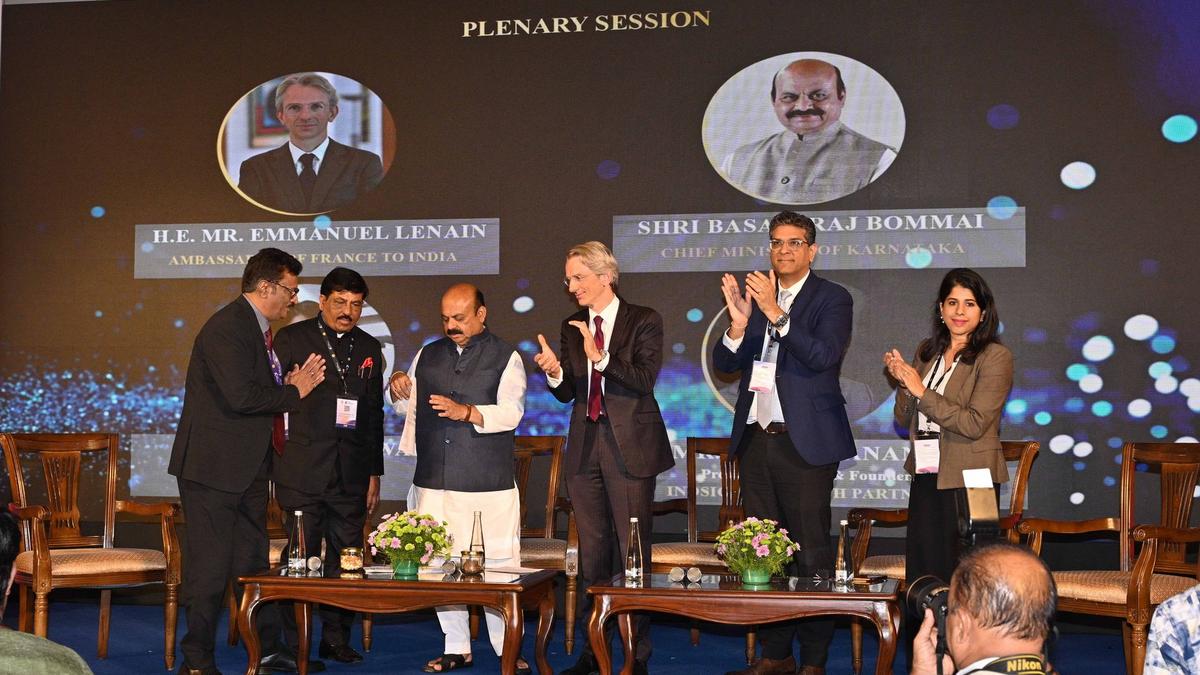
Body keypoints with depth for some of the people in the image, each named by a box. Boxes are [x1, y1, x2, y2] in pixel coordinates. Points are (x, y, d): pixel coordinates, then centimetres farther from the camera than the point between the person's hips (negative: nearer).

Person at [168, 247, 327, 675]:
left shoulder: (259, 330, 15)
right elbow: (240, 396, -26)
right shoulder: (227, 327, -16)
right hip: (214, 464, -10)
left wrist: (290, 385, 0)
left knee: (253, 559, 15)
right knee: (210, 565, -3)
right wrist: (293, 392, -13)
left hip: (248, 466, 10)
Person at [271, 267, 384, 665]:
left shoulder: (369, 348, 15)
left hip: (352, 473, 4)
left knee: (346, 559, 6)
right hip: (303, 469, -4)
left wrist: (374, 472, 16)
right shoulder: (293, 339, 2)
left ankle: (336, 638, 16)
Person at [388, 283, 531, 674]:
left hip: (489, 484, -4)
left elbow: (511, 412, -9)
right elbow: (406, 407, 24)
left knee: (498, 564, -3)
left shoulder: (506, 358, 3)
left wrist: (467, 412, -24)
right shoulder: (427, 356, 16)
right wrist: (398, 391, 1)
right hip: (434, 481, 4)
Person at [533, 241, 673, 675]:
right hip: (585, 446, 5)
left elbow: (645, 379, -14)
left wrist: (601, 358, -24)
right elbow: (568, 393, 11)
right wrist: (555, 373, -10)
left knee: (633, 553, -2)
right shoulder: (572, 327, 11)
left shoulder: (643, 321, -3)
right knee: (592, 554, 10)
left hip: (629, 447, -5)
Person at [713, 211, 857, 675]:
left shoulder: (832, 299, -1)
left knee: (811, 554, -4)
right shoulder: (754, 296, 13)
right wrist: (738, 324, -12)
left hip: (804, 442, -5)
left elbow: (823, 355, -17)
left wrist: (776, 314, -25)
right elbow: (724, 364, 7)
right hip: (757, 440, 5)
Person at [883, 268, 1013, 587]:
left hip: (968, 481, -6)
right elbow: (905, 420, 13)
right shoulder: (926, 351, 11)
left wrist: (921, 392, -16)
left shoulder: (996, 357, -7)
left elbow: (974, 423, -17)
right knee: (920, 571, 9)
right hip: (925, 477, 6)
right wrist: (903, 382, -5)